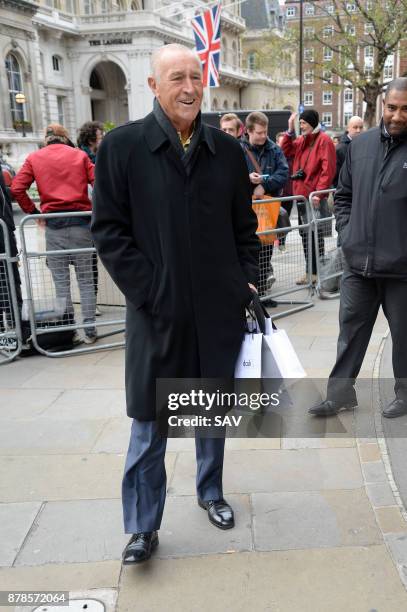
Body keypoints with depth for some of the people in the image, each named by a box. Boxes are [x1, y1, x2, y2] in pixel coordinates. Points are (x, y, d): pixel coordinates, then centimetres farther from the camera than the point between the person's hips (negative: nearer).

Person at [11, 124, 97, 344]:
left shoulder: (34, 158, 8)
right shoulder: (79, 155, 8)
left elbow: (17, 188, -2)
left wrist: (32, 212, 7)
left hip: (53, 224, 0)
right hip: (80, 221, 0)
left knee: (61, 282, 8)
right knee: (85, 279, 7)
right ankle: (89, 330, 8)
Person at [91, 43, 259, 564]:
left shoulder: (226, 150, 6)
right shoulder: (121, 146, -5)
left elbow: (244, 227, 12)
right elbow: (108, 230, -7)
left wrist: (246, 282, 3)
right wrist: (148, 291, -13)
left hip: (220, 308, 4)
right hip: (157, 311, -3)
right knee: (150, 424, 6)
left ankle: (210, 492, 41)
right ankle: (143, 527, 24)